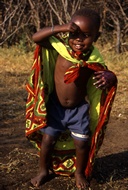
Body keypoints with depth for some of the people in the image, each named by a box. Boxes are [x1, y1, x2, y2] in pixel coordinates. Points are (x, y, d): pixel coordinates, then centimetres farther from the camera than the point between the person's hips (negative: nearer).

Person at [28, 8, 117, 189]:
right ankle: (43, 171, 31)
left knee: (82, 142, 3)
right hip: (56, 106, 0)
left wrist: (109, 77, -35)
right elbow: (36, 38, -24)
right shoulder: (61, 47, -18)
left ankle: (80, 173, 30)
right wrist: (59, 28, -38)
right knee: (48, 139, 7)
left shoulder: (94, 60, -17)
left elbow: (107, 74, -9)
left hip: (79, 108, 0)